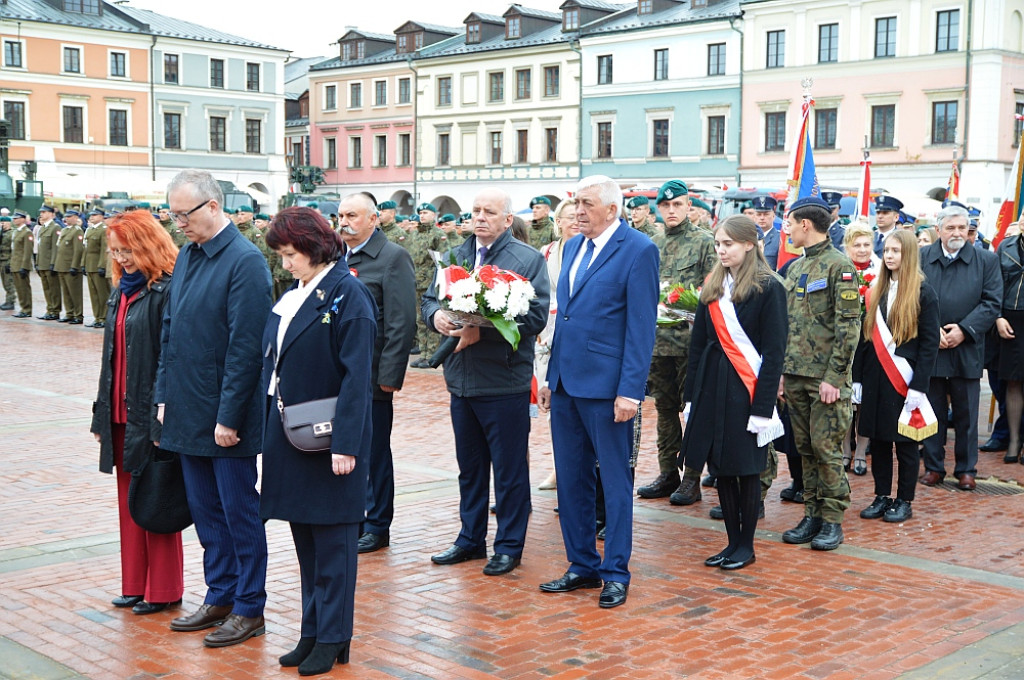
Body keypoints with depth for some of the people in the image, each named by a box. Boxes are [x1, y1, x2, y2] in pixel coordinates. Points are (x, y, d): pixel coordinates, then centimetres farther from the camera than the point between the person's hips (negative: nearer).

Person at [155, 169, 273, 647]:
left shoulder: (245, 261, -16)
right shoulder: (187, 256, 9)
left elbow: (245, 347, -18)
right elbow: (169, 332, 14)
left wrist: (228, 416, -18)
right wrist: (164, 396, 10)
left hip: (225, 417, -7)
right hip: (188, 411, 8)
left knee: (239, 512, 4)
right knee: (206, 511, 15)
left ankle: (249, 608, 16)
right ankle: (220, 596, 28)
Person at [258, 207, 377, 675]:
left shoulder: (347, 295, -12)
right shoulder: (293, 294, 11)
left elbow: (356, 376, -17)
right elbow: (275, 363, 15)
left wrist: (345, 443, -22)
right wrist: (269, 430, 10)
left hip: (328, 438, -8)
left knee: (332, 540, 3)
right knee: (304, 538, 14)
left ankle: (332, 639, 13)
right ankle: (312, 632, 24)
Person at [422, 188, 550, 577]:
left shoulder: (528, 260, -5)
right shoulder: (455, 256, 13)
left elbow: (536, 316, -15)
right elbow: (429, 299, 16)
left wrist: (483, 331, -22)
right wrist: (436, 315, -9)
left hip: (504, 382, -6)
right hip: (461, 380, 6)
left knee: (510, 468, 3)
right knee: (469, 467, 16)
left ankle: (509, 545, 15)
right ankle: (470, 539, 28)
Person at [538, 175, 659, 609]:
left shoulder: (638, 250, -9)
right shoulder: (573, 247, 13)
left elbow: (641, 326, -12)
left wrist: (630, 391, -17)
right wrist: (550, 377, 14)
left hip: (605, 386, -7)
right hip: (566, 383, 7)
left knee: (615, 481, 4)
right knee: (571, 479, 13)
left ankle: (616, 572, 14)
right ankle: (582, 565, 25)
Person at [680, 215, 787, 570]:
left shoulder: (768, 288, -7)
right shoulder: (713, 287, 10)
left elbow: (774, 351, -10)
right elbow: (698, 342, 12)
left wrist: (763, 406, -15)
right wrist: (691, 395, 7)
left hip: (746, 388, -6)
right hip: (712, 385, 6)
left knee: (746, 468, 3)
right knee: (720, 467, 9)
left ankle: (746, 545, 15)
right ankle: (733, 541, 20)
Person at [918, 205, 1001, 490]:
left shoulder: (986, 260, 4)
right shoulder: (921, 258, 4)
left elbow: (992, 302, -2)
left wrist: (963, 330, -13)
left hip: (967, 349, 0)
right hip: (929, 348, 0)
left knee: (966, 414, 6)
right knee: (933, 412, 7)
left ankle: (966, 469, 17)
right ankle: (933, 466, 18)